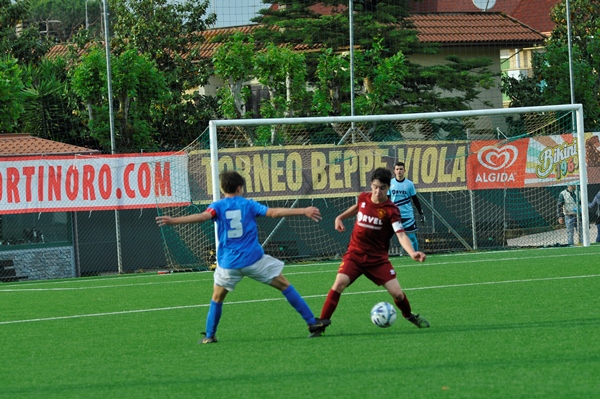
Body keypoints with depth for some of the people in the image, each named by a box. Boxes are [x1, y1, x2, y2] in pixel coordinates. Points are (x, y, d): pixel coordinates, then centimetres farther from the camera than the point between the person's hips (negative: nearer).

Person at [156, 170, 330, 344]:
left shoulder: (218, 206, 0)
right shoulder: (248, 204, 1)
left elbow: (203, 216, -19)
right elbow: (273, 212, -7)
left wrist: (173, 220, -27)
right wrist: (303, 211, -6)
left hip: (228, 263, 1)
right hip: (254, 259, -1)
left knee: (217, 298, 21)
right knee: (284, 285, 9)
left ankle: (209, 336, 17)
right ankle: (312, 322, 8)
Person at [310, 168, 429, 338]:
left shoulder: (390, 210, -15)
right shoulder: (363, 198, -3)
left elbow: (401, 235, -27)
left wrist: (412, 253, -43)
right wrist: (340, 217, 18)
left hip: (378, 258, -2)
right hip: (355, 254, 2)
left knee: (397, 293, -6)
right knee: (340, 283, -22)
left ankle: (409, 316, 30)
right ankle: (320, 326, -15)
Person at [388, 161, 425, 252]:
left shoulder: (409, 184, 2)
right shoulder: (390, 183, 3)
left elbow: (415, 200, 8)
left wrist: (421, 213, 6)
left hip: (408, 215, 0)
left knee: (412, 237, 2)